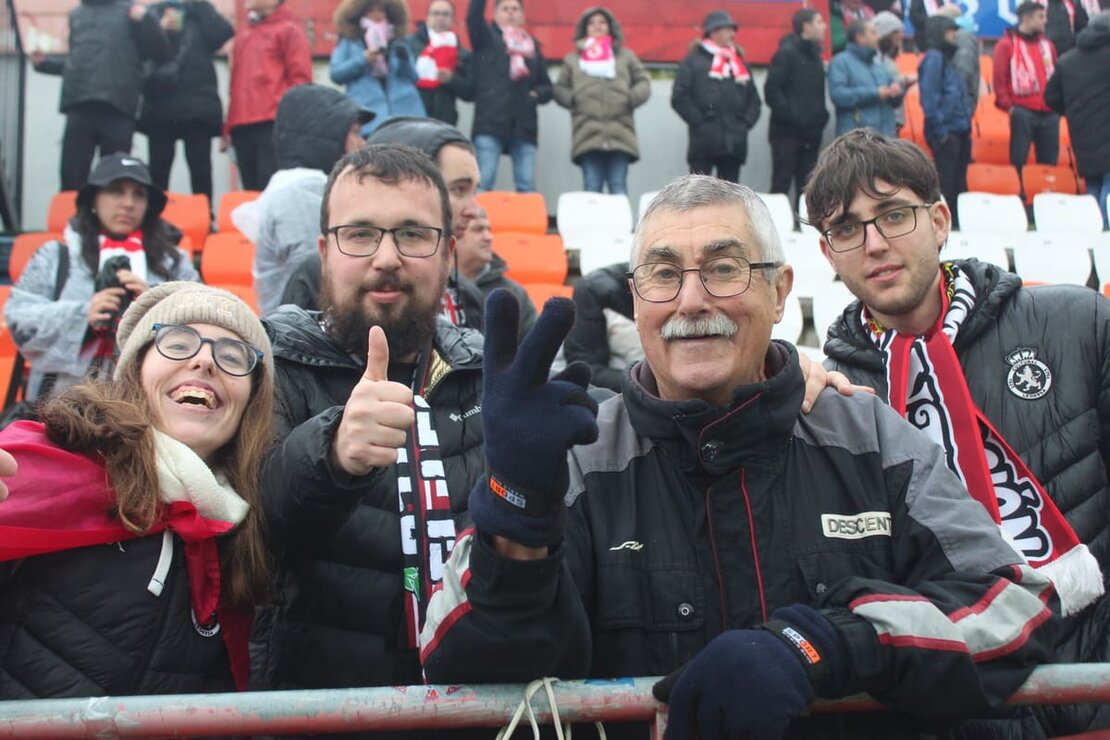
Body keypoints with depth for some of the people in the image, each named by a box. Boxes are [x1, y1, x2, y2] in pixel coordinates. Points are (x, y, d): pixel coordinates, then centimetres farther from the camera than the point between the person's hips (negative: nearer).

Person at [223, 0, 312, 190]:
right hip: (240, 128, 6)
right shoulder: (242, 36, 24)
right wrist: (227, 127, 19)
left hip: (273, 126, -6)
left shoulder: (289, 30, 4)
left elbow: (301, 80, -4)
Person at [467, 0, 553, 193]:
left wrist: (536, 94, 1)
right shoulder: (487, 38, 11)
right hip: (490, 122, -3)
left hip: (524, 125, 3)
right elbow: (473, 16, -10)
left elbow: (546, 86, 23)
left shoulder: (532, 45, 22)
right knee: (484, 183, -10)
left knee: (527, 187, 0)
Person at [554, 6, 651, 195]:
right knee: (592, 189, -5)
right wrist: (573, 99, -3)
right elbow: (560, 89, 18)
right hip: (587, 135, 0)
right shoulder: (572, 59, 20)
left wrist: (632, 98, -3)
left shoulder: (626, 56, 19)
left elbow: (643, 82, 17)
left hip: (620, 134, 0)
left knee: (619, 188, -4)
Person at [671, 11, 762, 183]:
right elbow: (679, 98, -6)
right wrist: (698, 121, -11)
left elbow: (754, 100, 21)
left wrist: (745, 123, 6)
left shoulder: (739, 64, 21)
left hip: (734, 143, 6)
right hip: (704, 142, -5)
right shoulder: (694, 61, 2)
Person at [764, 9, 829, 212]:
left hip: (810, 132, 8)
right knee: (781, 185, -5)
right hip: (788, 132, -7)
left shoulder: (814, 54, 16)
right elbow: (772, 91, -15)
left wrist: (821, 115, 5)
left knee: (807, 187, 8)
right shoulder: (787, 53, -8)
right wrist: (792, 116, -19)